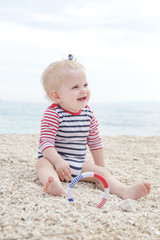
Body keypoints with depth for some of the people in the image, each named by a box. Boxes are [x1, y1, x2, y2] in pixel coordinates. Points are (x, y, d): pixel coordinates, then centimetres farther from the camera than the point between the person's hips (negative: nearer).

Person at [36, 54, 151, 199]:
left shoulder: (88, 114, 2)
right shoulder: (53, 114, -16)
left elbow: (95, 141, 13)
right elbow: (46, 142, -22)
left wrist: (100, 166, 15)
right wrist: (58, 162, -36)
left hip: (78, 165, 5)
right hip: (54, 160, -5)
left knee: (100, 171, -13)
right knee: (43, 164, -34)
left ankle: (125, 191, -30)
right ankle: (54, 186, -64)